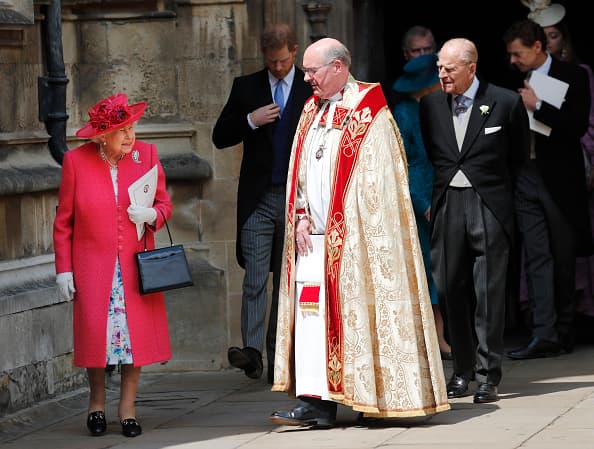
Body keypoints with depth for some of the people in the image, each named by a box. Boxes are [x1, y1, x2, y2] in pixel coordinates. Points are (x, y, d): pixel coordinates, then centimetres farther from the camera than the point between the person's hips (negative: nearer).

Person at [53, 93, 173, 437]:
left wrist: (152, 215, -13)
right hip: (93, 264, -2)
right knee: (95, 329, -10)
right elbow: (63, 221, 2)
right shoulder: (76, 161, -4)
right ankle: (97, 401, 14)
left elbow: (165, 203, 11)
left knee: (137, 331, -4)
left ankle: (128, 408, 9)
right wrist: (63, 269, -2)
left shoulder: (146, 154, 2)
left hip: (136, 263, 2)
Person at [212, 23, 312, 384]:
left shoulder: (313, 90, 4)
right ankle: (252, 351, -21)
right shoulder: (246, 87, 7)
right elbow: (220, 137, 6)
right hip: (258, 199, 0)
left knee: (287, 280, 5)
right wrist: (250, 121, -12)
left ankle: (277, 360, 9)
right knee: (255, 277, -12)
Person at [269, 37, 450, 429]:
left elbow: (377, 179, -11)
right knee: (312, 318, -1)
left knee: (358, 317, -5)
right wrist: (301, 215, 3)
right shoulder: (313, 111, 16)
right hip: (315, 236, 6)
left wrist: (346, 227, -15)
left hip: (356, 237, -6)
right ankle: (316, 402, -1)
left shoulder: (368, 111, -7)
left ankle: (382, 397, 3)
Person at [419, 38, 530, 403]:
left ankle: (488, 376, -2)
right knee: (451, 289, 4)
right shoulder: (431, 104, 7)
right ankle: (462, 370, 14)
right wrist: (443, 184, 13)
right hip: (447, 205, 4)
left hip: (489, 206, -4)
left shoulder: (506, 102, -3)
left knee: (489, 291, -5)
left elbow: (520, 154, 10)